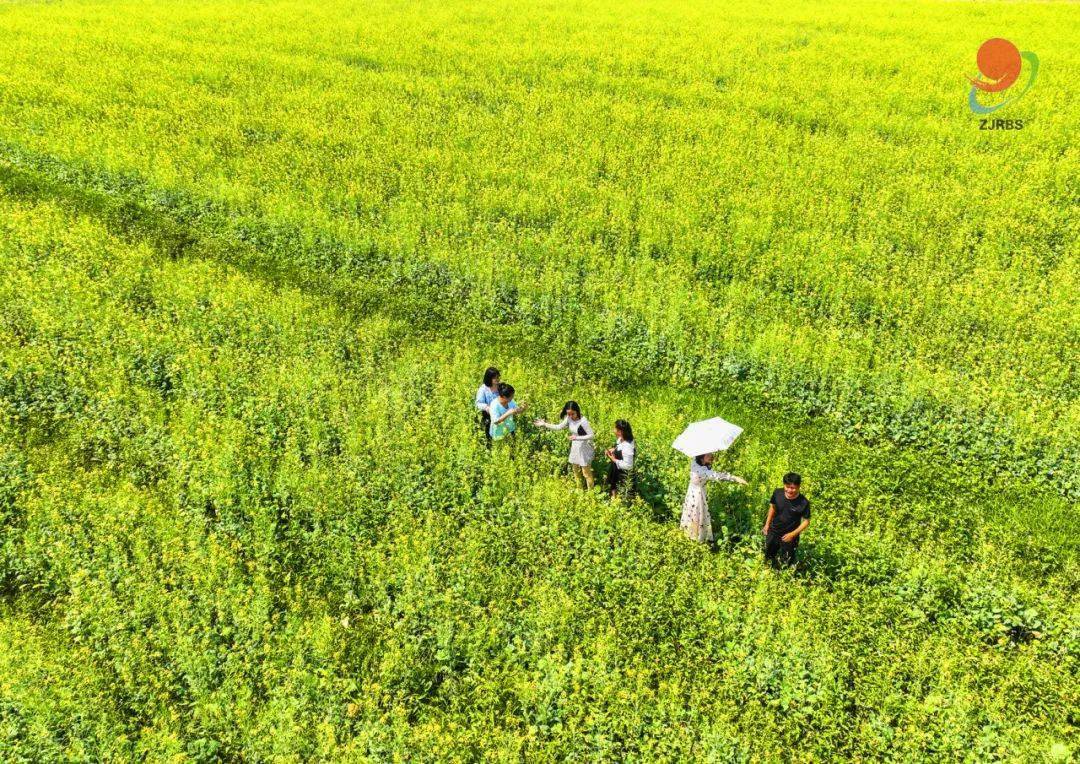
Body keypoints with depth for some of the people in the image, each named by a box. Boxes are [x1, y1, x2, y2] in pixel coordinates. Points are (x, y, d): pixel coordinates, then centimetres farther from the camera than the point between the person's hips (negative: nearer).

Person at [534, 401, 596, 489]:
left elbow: (591, 435, -23)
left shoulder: (583, 421, -26)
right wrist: (544, 424, 1)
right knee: (576, 472, 20)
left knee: (587, 473, 3)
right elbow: (559, 427, 4)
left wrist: (577, 437, -32)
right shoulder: (569, 419, -6)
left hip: (584, 449, -7)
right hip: (574, 448, 7)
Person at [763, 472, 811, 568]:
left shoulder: (803, 503, -27)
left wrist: (793, 534, -21)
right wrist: (767, 524, 6)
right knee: (768, 557, 26)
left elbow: (806, 521, -14)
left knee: (785, 563, 15)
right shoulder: (777, 493, -17)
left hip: (789, 536, -4)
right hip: (773, 532, 4)